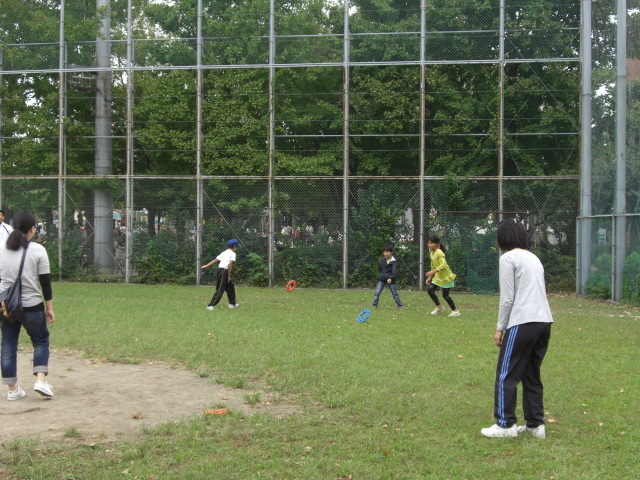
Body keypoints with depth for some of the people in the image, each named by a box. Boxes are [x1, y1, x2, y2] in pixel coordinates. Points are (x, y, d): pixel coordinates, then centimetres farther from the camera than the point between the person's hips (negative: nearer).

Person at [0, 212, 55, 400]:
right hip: (31, 306, -3)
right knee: (41, 342, 12)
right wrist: (49, 308, 1)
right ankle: (41, 380, -4)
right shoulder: (37, 250, -7)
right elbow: (45, 282, -6)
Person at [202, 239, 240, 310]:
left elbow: (215, 260, 13)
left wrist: (206, 266, 11)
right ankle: (210, 305, -16)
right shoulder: (232, 254, -5)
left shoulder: (224, 253, 19)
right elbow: (230, 265, -16)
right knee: (220, 290, -10)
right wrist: (229, 276, -12)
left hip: (220, 270, 9)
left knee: (231, 287, 22)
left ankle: (232, 304, 31)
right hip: (224, 271, -9)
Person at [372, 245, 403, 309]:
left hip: (390, 280, -3)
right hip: (382, 279, 3)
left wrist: (391, 278, -39)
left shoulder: (393, 262, -13)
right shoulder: (382, 260, 1)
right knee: (377, 292, -6)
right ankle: (374, 305, 1)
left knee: (395, 294, 6)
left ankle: (399, 306, 19)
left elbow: (394, 271, -24)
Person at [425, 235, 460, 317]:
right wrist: (430, 278, 15)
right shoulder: (431, 253, 6)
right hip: (438, 277, 8)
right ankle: (439, 307, 15)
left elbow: (443, 265, -35)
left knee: (445, 295, -5)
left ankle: (455, 311, 12)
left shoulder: (439, 253, -22)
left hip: (446, 277, -8)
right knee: (430, 290, -3)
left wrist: (433, 272, -41)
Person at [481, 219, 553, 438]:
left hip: (523, 322, -8)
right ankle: (536, 425, 15)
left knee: (506, 375, 0)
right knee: (531, 375, 14)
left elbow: (507, 298, -8)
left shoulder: (508, 258, -3)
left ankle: (505, 424, 1)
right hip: (544, 321, 8)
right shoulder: (534, 258, 20)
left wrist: (500, 328, 0)